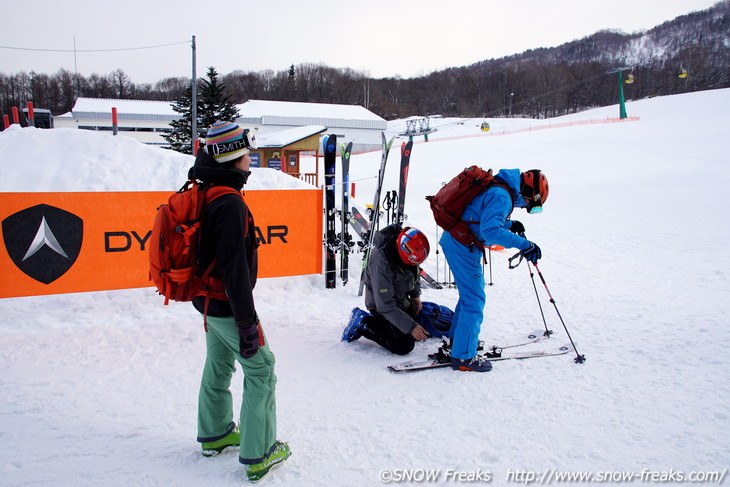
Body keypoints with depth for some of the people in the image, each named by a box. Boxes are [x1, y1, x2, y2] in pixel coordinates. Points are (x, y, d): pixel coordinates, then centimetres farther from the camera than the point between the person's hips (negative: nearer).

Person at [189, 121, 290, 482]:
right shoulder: (229, 204, -24)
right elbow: (234, 267, -27)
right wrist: (247, 321, -23)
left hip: (208, 301, 10)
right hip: (228, 306, -10)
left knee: (218, 365, 23)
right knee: (261, 371, 2)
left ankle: (215, 434, 40)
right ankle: (259, 455, 10)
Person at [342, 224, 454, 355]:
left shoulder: (408, 244, -15)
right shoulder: (381, 263, -37)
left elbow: (415, 270, 10)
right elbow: (385, 306, -32)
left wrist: (415, 294, 1)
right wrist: (411, 327, -33)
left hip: (403, 299, 8)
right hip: (381, 304, -8)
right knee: (404, 346, -18)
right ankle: (362, 323, -4)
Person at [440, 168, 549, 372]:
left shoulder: (500, 190, 13)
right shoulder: (501, 196, -19)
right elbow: (490, 231, -29)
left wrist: (509, 224, 11)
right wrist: (523, 244, -27)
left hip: (455, 241, 11)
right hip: (463, 247, -11)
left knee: (470, 292, 23)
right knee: (475, 299, -5)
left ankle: (459, 338, 38)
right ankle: (464, 356, 2)